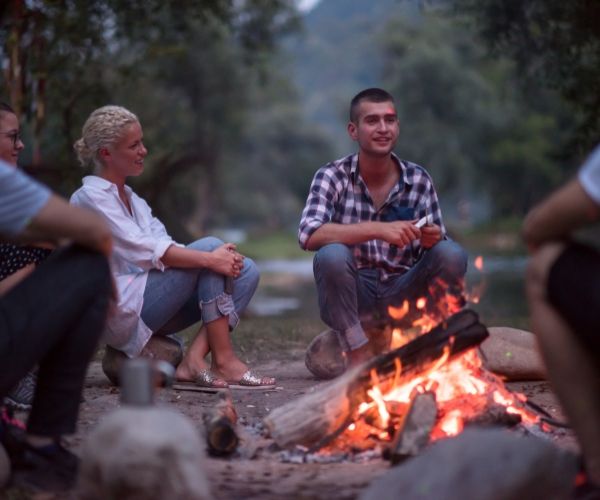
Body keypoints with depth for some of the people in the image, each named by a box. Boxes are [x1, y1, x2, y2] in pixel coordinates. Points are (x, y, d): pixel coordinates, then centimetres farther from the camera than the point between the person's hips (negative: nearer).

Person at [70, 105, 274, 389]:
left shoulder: (132, 199, 21)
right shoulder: (91, 198, -7)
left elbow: (163, 245, 8)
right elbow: (144, 251, -19)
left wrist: (223, 258, -10)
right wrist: (209, 259, -24)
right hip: (123, 310, -9)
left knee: (246, 271, -6)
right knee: (209, 246, -20)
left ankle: (195, 360, -20)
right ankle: (223, 361, -21)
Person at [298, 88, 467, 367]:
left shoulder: (419, 180, 0)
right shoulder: (333, 176, -7)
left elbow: (434, 244, 1)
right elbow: (309, 235, -23)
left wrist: (432, 239, -24)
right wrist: (378, 229, -34)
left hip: (403, 294, 2)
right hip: (353, 296, -2)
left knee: (452, 254, -22)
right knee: (331, 255, -32)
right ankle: (359, 354, -15)